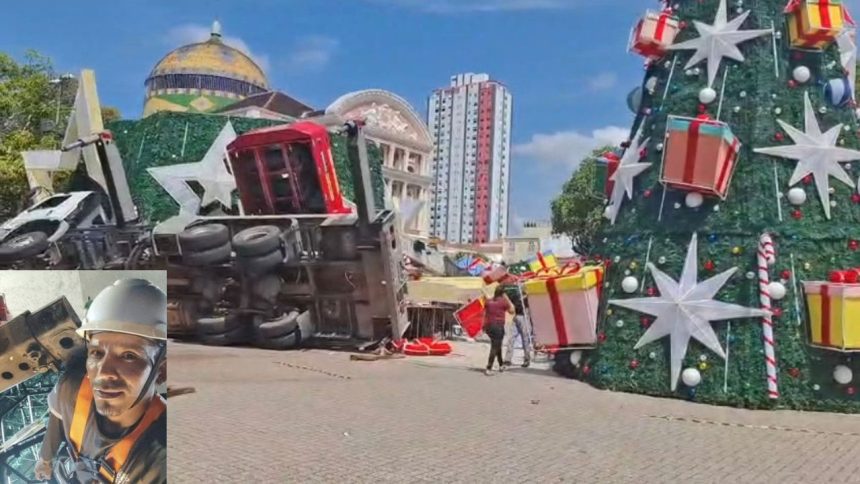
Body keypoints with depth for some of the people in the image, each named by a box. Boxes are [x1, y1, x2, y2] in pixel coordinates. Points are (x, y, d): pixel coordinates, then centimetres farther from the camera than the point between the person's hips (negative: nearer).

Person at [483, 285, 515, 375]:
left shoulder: (489, 301, 10)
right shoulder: (503, 301, -5)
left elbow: (484, 314, 11)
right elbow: (511, 311, 6)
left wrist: (484, 326, 16)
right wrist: (507, 299, 8)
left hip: (488, 326, 6)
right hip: (498, 326, -6)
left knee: (497, 345, 23)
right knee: (494, 347, -5)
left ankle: (501, 365, 34)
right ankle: (489, 369, -14)